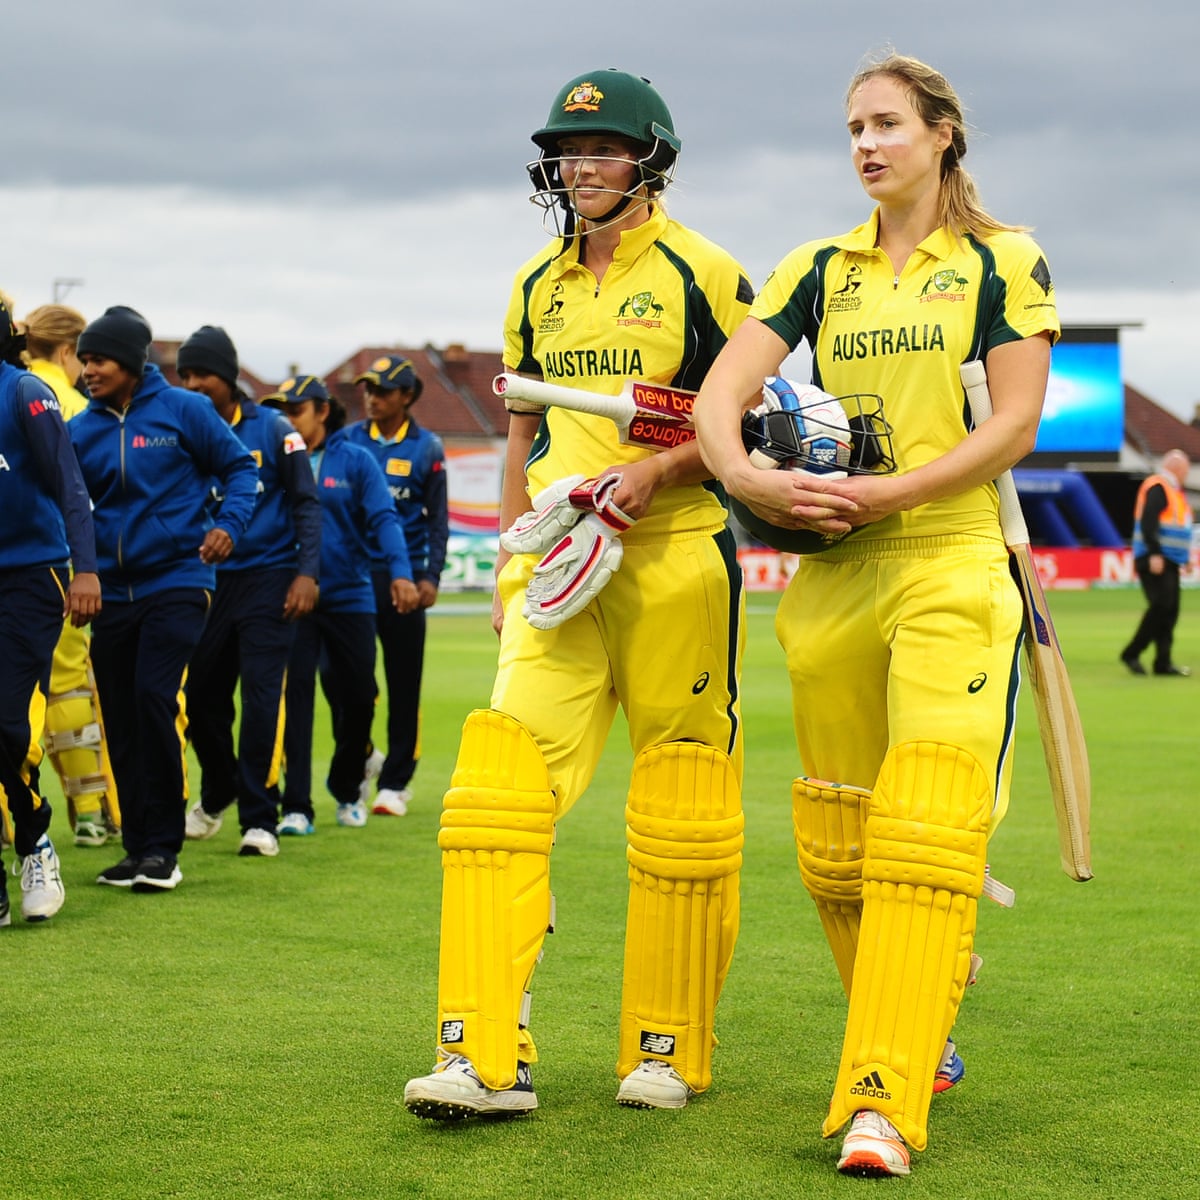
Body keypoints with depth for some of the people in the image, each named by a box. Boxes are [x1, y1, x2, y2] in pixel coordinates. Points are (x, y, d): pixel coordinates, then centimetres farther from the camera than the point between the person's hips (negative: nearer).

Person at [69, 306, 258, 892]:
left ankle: (164, 846, -8)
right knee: (120, 720, 5)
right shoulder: (80, 430, 6)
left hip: (175, 582, -4)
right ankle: (137, 846, 16)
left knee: (153, 697, -17)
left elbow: (238, 467, 6)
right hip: (112, 592, 4)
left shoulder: (182, 410, -1)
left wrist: (228, 523, -11)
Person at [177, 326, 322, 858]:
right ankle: (216, 797, 33)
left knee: (260, 698, -9)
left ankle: (259, 819, -3)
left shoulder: (273, 430, 0)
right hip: (206, 581, 3)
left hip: (267, 580, -3)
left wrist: (306, 573, -8)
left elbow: (306, 503, 2)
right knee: (202, 697, 8)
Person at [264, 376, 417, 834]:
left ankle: (347, 788, 33)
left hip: (349, 595, 0)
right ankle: (296, 806, -7)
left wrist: (400, 572, -22)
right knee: (295, 692, -9)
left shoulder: (355, 460, 1)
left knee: (358, 698, 8)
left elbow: (384, 518, -7)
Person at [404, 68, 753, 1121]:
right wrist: (509, 559, 17)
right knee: (499, 786, -9)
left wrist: (654, 471, -17)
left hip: (674, 561, -4)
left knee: (680, 817, 1)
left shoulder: (703, 275, -2)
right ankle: (487, 1058, -11)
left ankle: (668, 1052, 14)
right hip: (559, 564, 5)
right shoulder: (537, 285, 15)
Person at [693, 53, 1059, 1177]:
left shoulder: (1005, 263, 4)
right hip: (831, 575, 4)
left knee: (925, 832, -16)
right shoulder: (815, 271, 13)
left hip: (952, 565, -4)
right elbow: (719, 391, 2)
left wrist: (888, 492, -16)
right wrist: (748, 476, -19)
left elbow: (1013, 423, -5)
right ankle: (916, 1033, 28)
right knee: (834, 844, 7)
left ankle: (883, 1105, -21)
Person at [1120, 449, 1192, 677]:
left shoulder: (1173, 489, 20)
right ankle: (1131, 653, -8)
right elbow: (1147, 522, -21)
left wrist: (1184, 557, 21)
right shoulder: (1157, 487, -11)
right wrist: (1155, 554, -27)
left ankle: (1163, 662, 7)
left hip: (1168, 562, 10)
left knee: (1170, 611, 6)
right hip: (1155, 561, -10)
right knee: (1162, 605, -15)